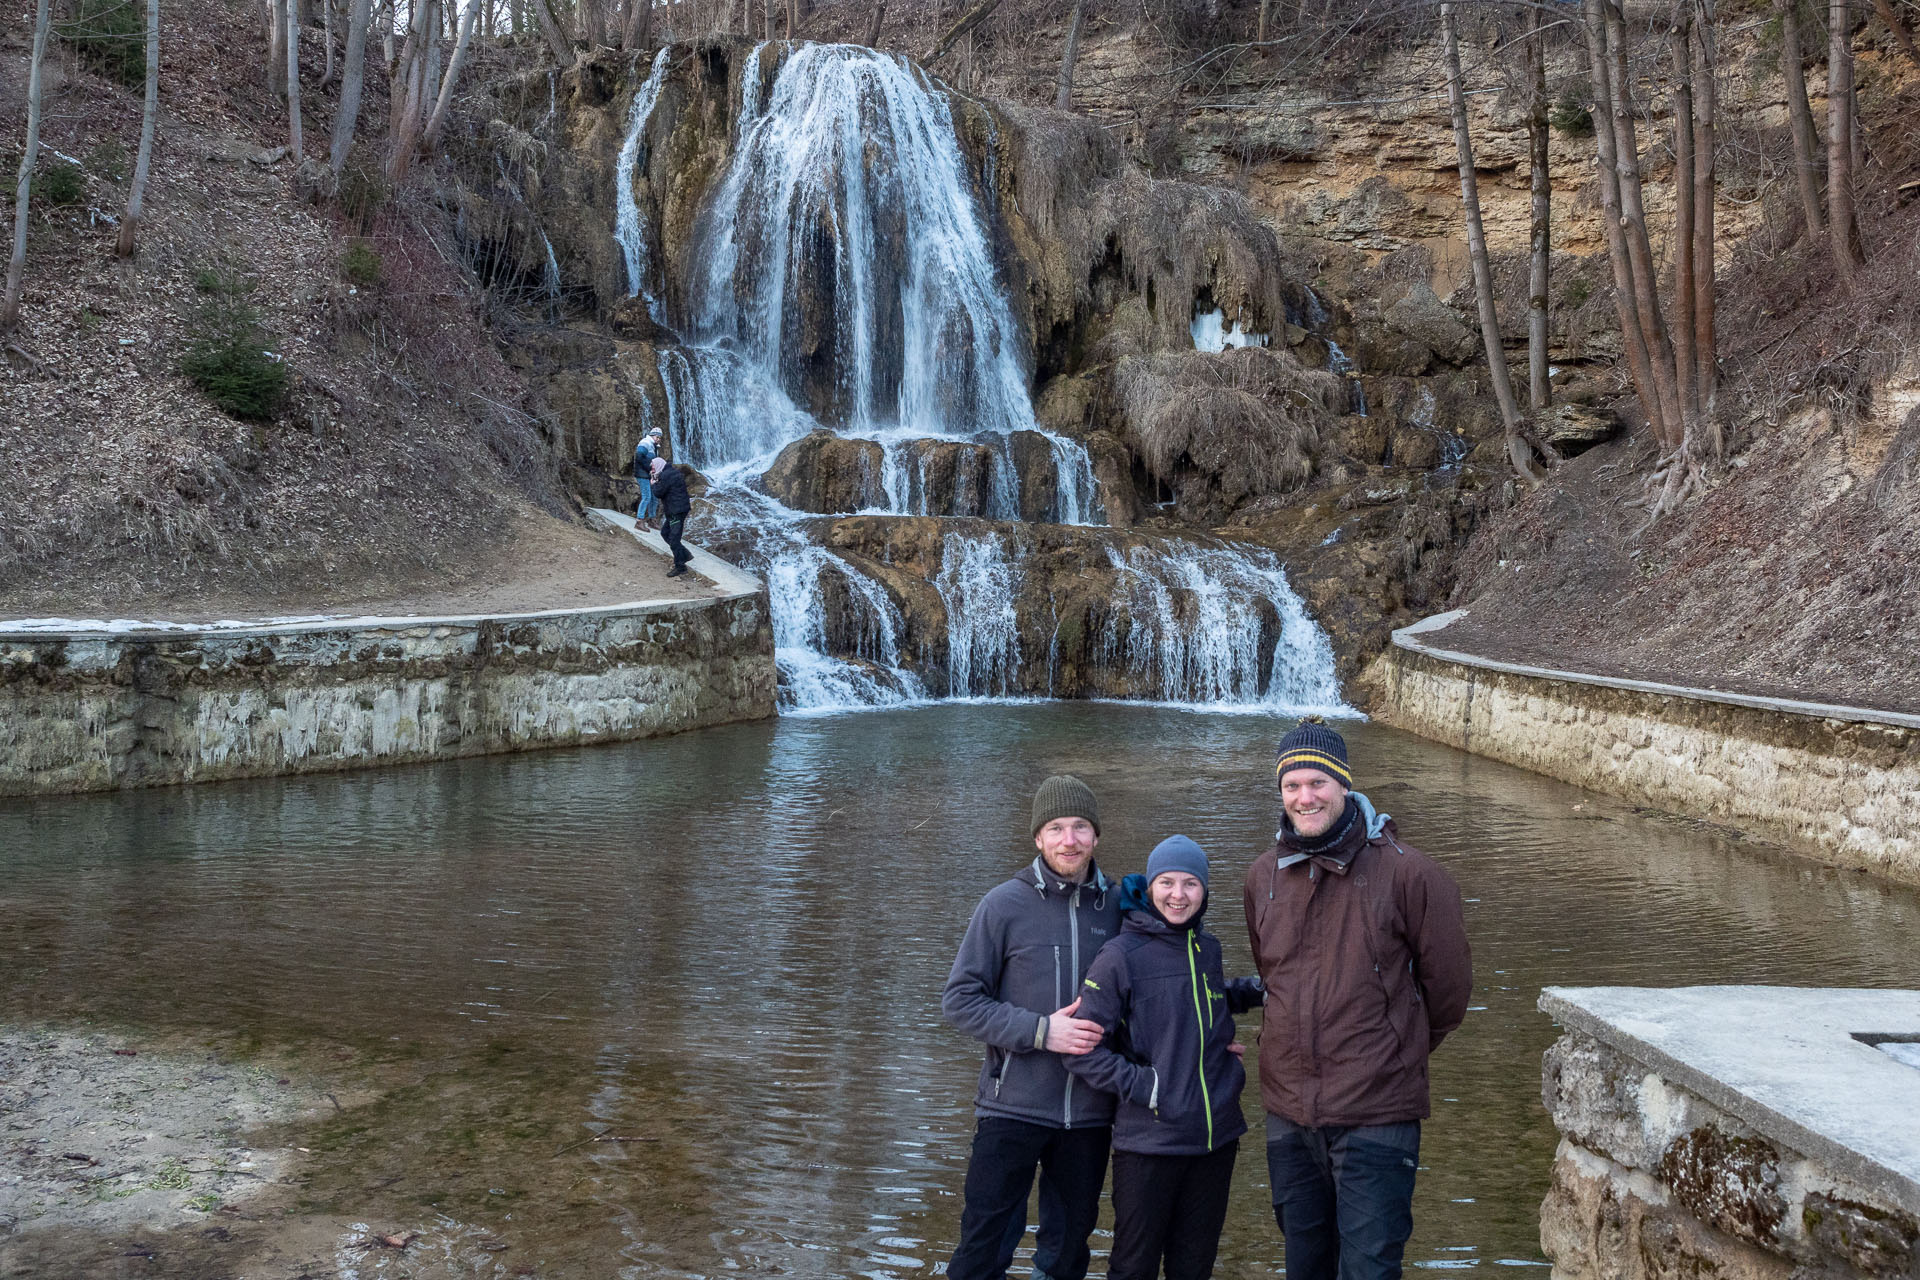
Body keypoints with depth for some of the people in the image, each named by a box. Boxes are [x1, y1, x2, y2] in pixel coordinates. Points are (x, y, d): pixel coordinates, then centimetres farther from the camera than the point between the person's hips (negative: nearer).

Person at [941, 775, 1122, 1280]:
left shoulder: (1118, 906, 2)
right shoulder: (1004, 905, -6)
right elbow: (959, 999, -7)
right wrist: (1040, 1031, -17)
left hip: (1090, 1112, 3)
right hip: (1012, 1107, -3)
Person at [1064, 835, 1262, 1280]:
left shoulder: (1207, 948, 8)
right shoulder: (1120, 956, -10)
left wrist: (1251, 991, 11)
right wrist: (1143, 1085, -17)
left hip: (1216, 1138, 6)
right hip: (1148, 1140, -5)